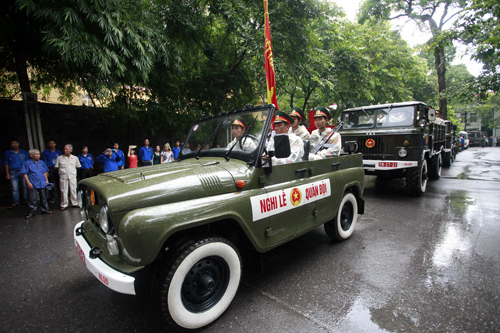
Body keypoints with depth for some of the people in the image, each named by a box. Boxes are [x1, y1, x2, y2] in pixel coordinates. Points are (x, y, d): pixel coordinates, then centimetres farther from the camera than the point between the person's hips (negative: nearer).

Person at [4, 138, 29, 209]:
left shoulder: (24, 152, 9)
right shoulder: (7, 153, 9)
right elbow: (6, 164, 8)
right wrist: (7, 174, 1)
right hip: (13, 172, 0)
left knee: (25, 187, 2)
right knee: (14, 188, 0)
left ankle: (27, 200, 10)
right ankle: (15, 202, 8)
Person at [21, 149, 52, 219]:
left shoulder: (42, 162, 9)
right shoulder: (27, 163, -3)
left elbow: (45, 172, 16)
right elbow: (24, 174, -5)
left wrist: (46, 180, 8)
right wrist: (28, 183, -11)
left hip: (42, 184, 4)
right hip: (32, 185, -4)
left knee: (44, 198, 12)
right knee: (32, 199, -1)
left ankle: (45, 209, 23)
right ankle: (31, 212, 10)